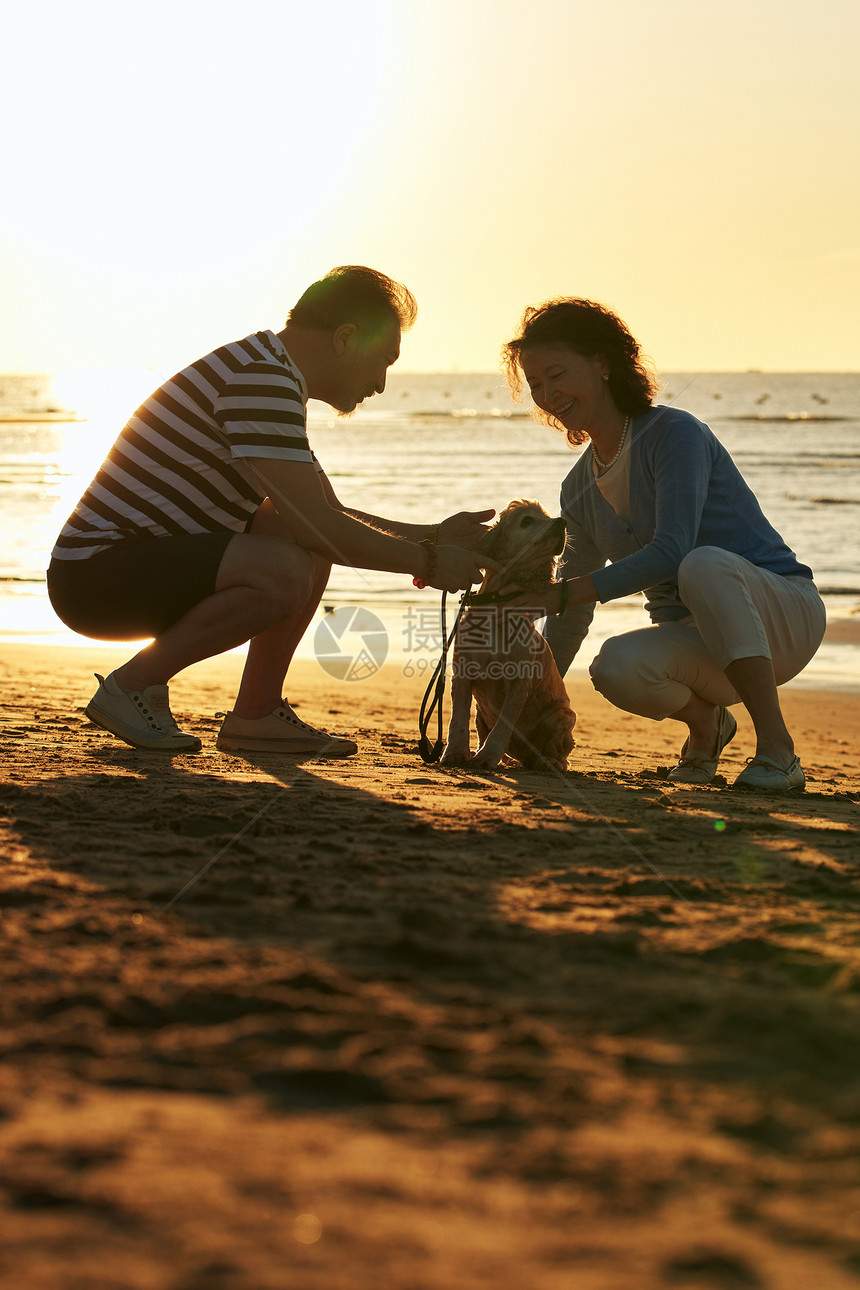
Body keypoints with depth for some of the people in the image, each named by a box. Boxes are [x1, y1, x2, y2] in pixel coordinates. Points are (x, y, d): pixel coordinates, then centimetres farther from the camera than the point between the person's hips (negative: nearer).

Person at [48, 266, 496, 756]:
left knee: (318, 542, 8)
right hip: (95, 575, -11)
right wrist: (426, 561, -13)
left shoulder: (270, 374, 17)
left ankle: (257, 714, 6)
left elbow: (328, 513, 23)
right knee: (285, 570, -29)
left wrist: (433, 536, 15)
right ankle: (133, 685, -11)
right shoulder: (258, 378, -18)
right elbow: (315, 524, -23)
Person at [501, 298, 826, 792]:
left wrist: (558, 594, -29)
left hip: (784, 613, -5)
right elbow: (572, 615, 14)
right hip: (703, 640, 5)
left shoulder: (674, 432, -13)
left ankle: (778, 749, -31)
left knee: (704, 565, -39)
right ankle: (705, 721, 5)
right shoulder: (580, 491, 8)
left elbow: (672, 551, -25)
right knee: (617, 667, -29)